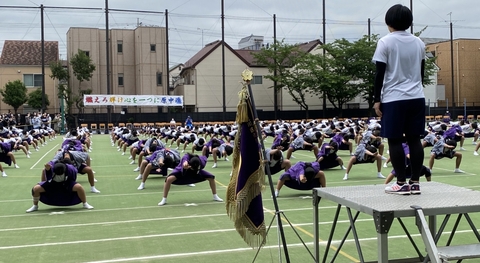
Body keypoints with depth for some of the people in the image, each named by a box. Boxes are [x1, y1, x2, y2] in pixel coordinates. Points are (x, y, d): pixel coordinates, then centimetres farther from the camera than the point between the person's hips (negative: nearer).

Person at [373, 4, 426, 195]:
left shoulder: (385, 42, -6)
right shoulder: (419, 43, 10)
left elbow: (380, 74, -8)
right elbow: (421, 72, 16)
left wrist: (377, 99, -4)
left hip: (394, 99, -5)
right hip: (417, 98, 5)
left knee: (395, 141, 0)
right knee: (414, 139, 6)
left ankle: (401, 183, 1)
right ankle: (415, 182, 8)